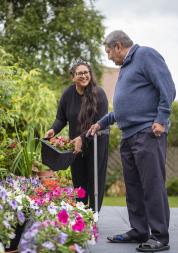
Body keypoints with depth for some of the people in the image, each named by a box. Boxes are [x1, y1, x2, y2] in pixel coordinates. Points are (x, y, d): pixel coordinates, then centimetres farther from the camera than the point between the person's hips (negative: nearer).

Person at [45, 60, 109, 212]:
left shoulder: (99, 94, -17)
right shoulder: (68, 94, -6)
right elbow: (61, 118, 4)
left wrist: (83, 138, -28)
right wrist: (54, 130, -16)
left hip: (96, 142, -3)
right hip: (76, 143, 4)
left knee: (95, 181, 2)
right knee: (78, 181, 7)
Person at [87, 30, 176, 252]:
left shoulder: (145, 55, -3)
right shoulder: (125, 67, 24)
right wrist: (101, 123, 31)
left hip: (148, 133, -10)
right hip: (129, 135, 10)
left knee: (152, 185, -9)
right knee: (133, 186, 10)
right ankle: (139, 231, 18)